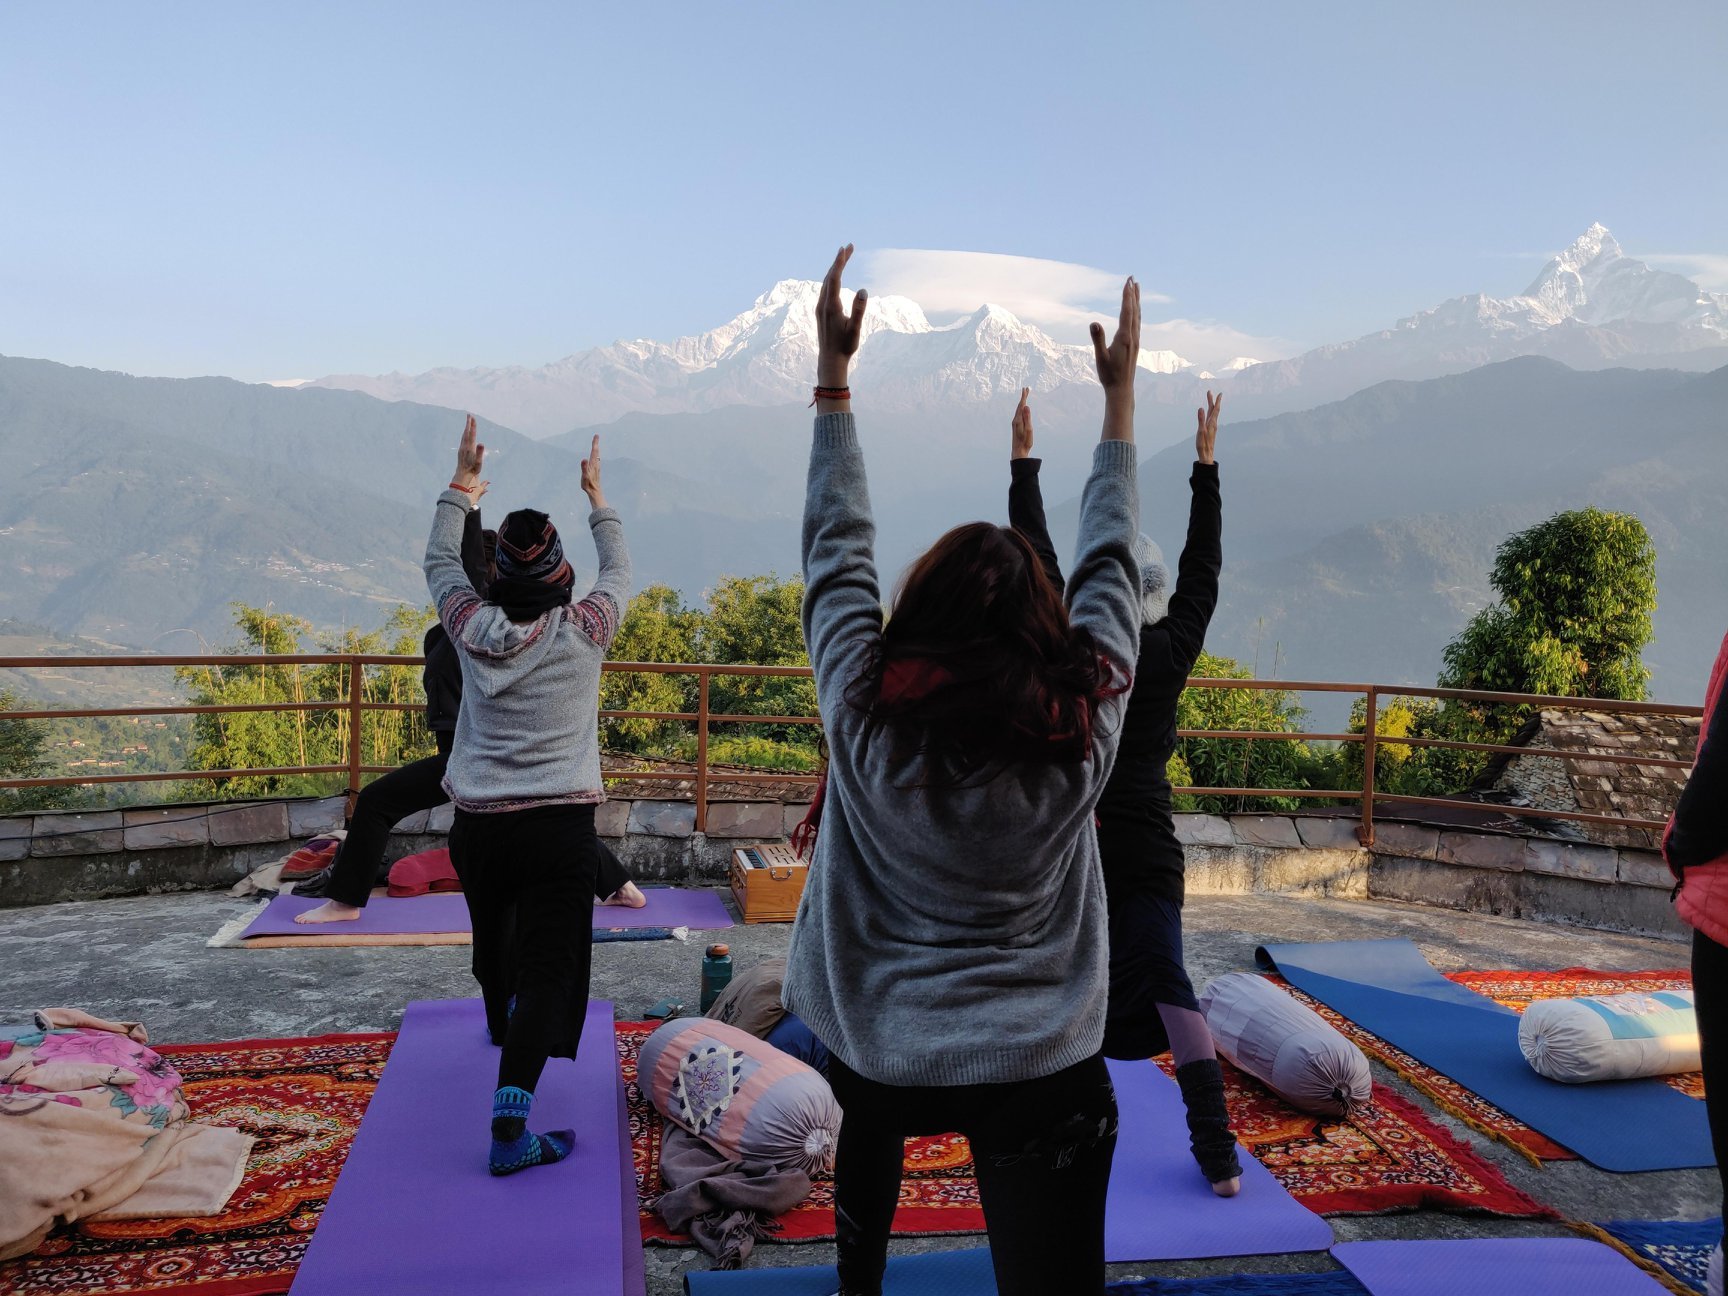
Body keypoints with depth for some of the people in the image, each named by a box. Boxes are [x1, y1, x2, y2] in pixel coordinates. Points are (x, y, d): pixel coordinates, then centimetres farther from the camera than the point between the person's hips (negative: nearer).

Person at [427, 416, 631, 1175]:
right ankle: (509, 1128, -15)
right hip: (559, 827, -3)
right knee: (546, 970, -3)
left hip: (478, 825, 4)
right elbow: (619, 572, 14)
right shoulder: (582, 630, -7)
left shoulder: (473, 627, -2)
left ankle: (502, 1026, 57)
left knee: (492, 939, 27)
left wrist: (462, 482, 26)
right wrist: (597, 497, 26)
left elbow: (439, 561, 18)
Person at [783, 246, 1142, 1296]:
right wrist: (1120, 388, 8)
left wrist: (833, 368, 2)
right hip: (1044, 1078, -1)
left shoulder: (866, 718, -16)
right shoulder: (1083, 733, -15)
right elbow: (1110, 565, -1)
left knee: (872, 1114, 33)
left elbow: (837, 546, -5)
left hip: (883, 1056, 1)